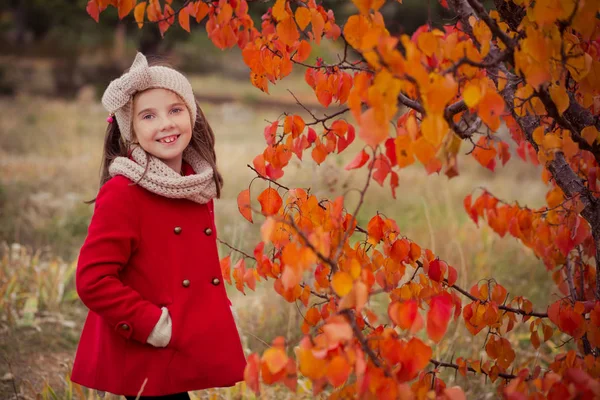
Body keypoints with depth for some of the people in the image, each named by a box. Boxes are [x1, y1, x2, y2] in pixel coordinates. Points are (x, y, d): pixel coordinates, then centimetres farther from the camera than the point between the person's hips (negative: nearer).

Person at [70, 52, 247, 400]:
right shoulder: (122, 193, -14)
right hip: (145, 365, -7)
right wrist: (154, 326, -18)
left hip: (191, 355, 7)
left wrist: (223, 313, 9)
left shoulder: (198, 188, 9)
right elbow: (93, 280, -18)